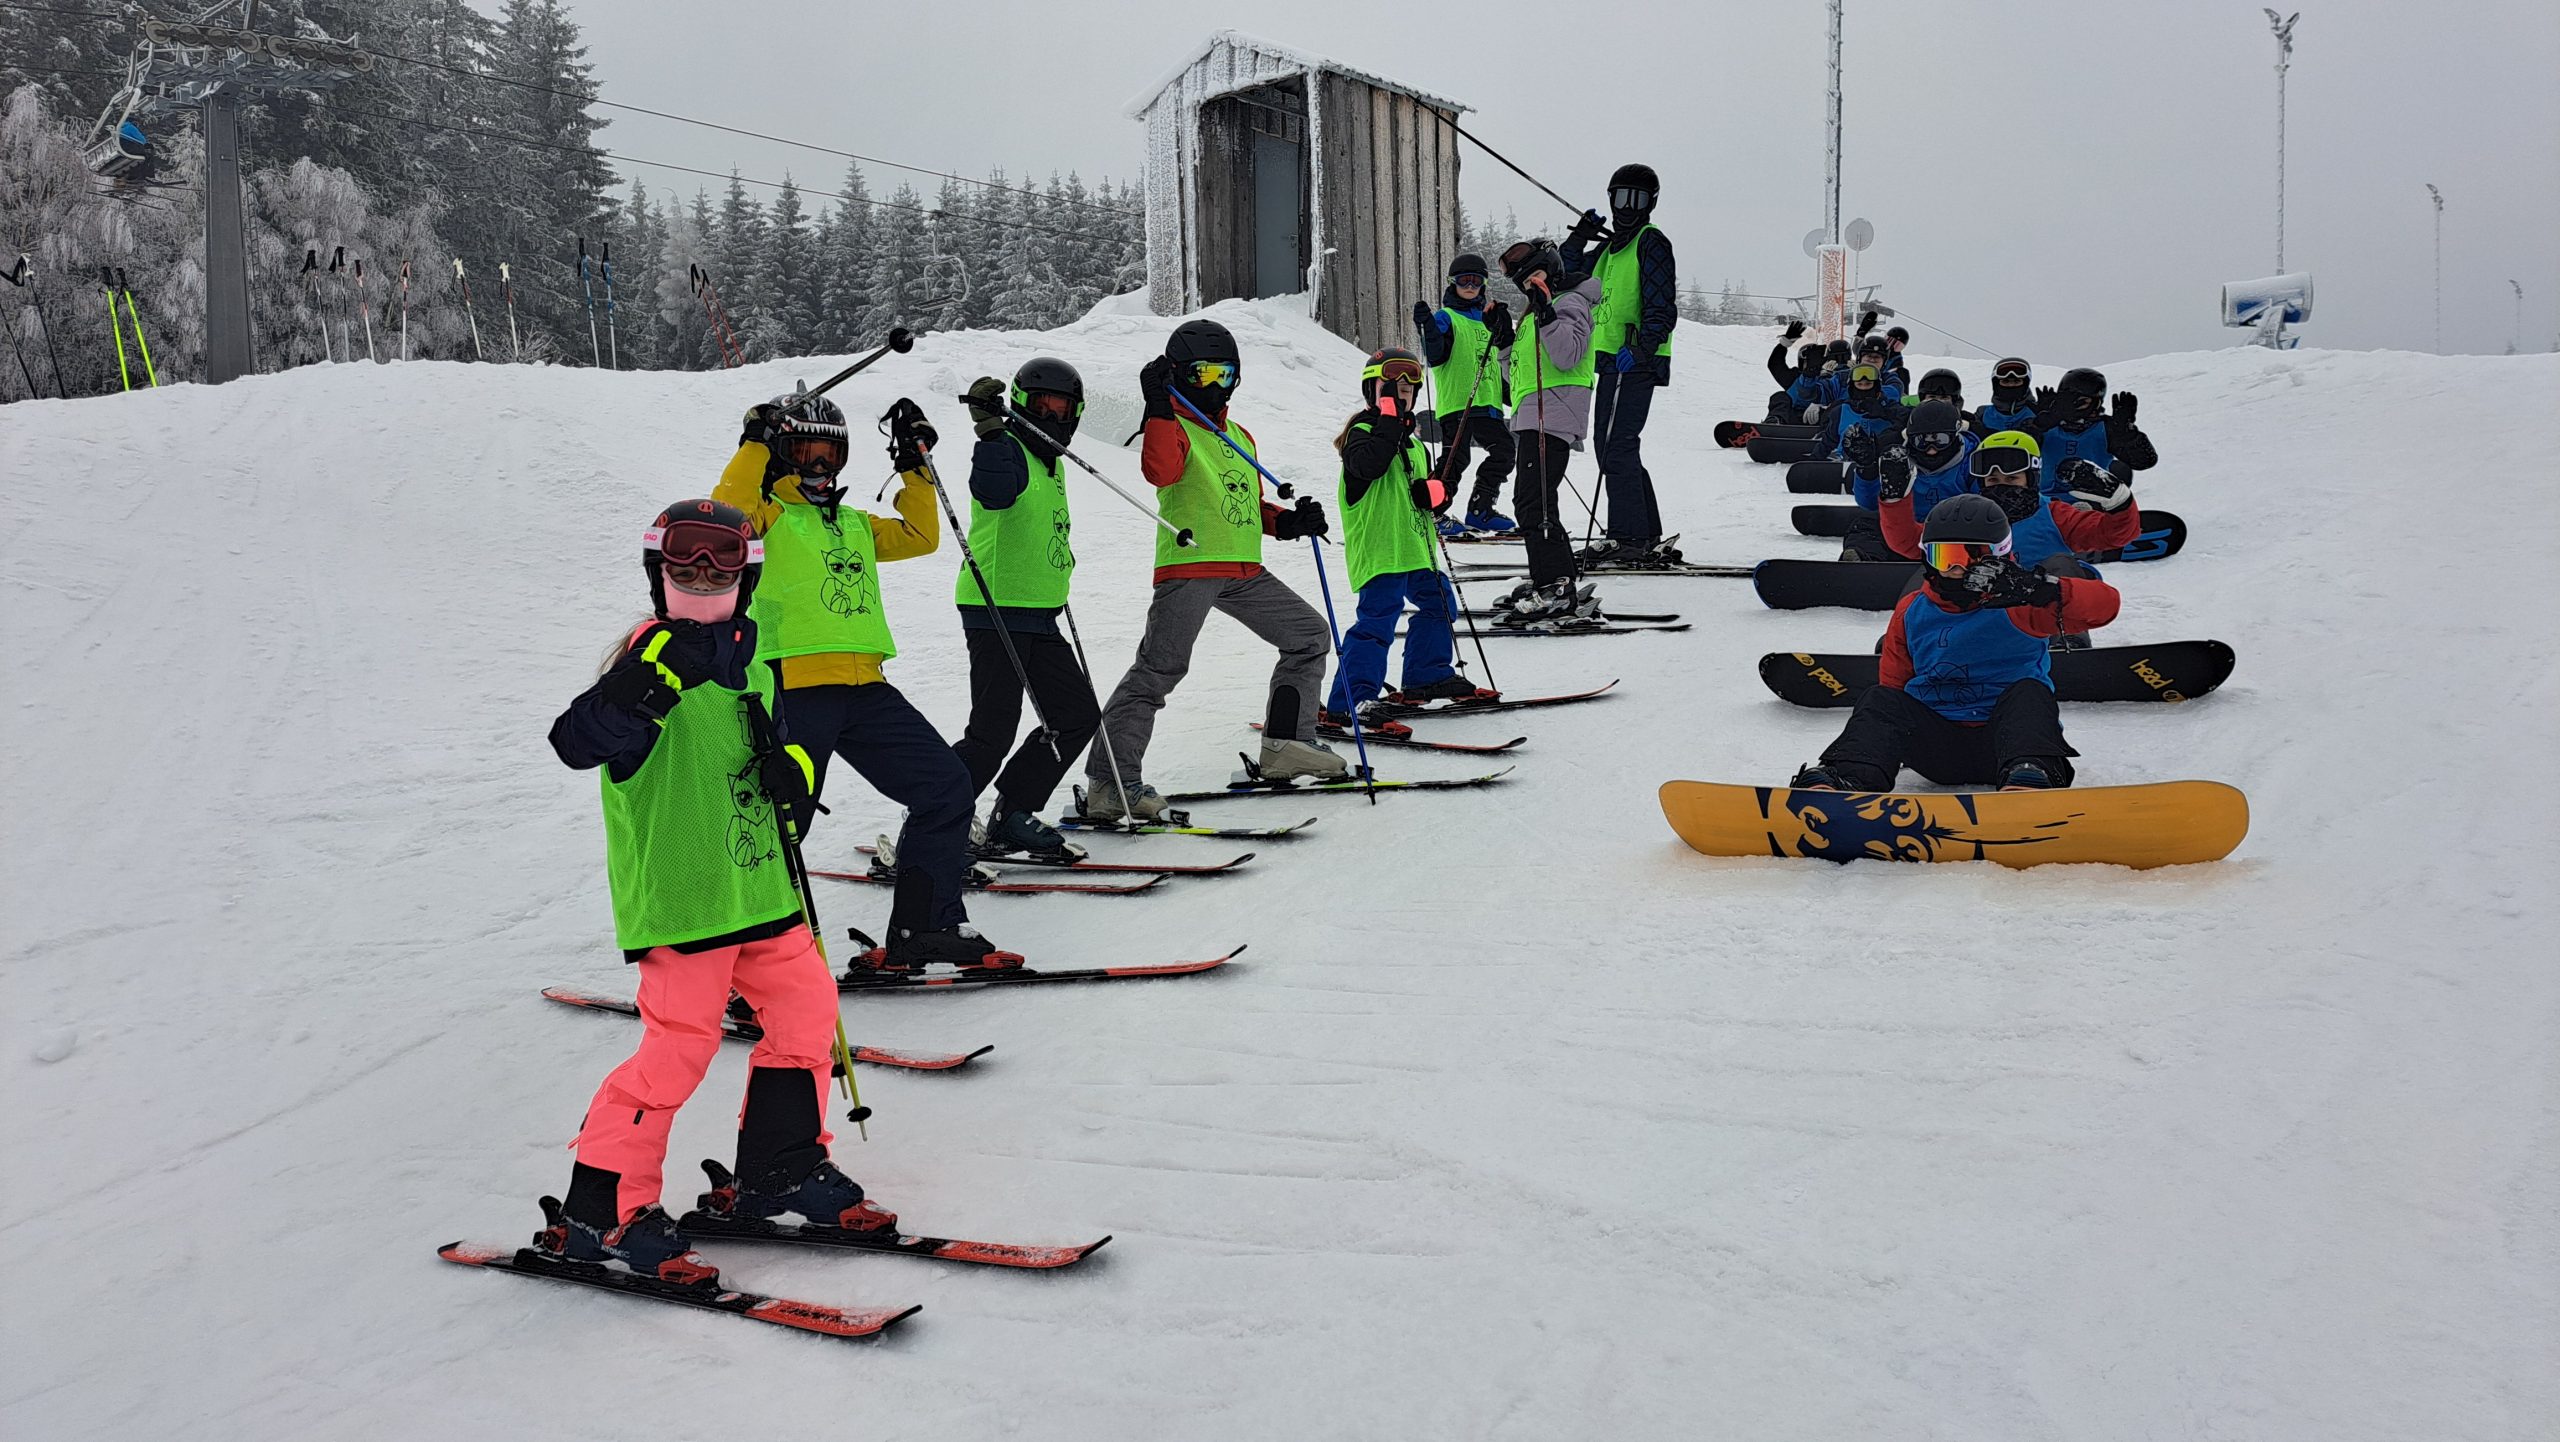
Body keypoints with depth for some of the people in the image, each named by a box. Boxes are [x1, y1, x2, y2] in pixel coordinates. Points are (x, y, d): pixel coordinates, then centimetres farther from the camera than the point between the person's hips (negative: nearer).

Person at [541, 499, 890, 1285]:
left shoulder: (747, 657, 11)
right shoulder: (653, 656, -14)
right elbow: (578, 741, -29)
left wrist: (791, 770, 1)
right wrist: (647, 682, -45)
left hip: (759, 885, 8)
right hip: (678, 897, -8)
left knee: (806, 1007, 12)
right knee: (678, 1048, -7)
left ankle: (783, 1167, 30)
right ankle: (601, 1210, 8)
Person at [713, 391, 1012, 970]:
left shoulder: (854, 525, 27)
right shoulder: (768, 518, 7)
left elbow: (919, 536, 30)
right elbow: (725, 513, -14)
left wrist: (914, 466, 26)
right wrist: (756, 443, -8)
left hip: (865, 688, 7)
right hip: (797, 687, -7)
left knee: (947, 788, 2)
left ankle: (923, 928, 9)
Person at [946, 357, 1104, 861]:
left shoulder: (1051, 462, 17)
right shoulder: (1009, 449, -11)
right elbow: (992, 488, -35)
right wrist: (990, 431, -44)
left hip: (1038, 617, 9)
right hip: (997, 612, -9)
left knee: (1078, 716, 10)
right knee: (993, 734, -12)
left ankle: (1010, 819, 16)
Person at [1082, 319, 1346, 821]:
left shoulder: (1240, 437, 23)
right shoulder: (1174, 429, 0)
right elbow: (1159, 472, -23)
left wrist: (1290, 521, 11)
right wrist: (1158, 409, -28)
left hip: (1244, 571, 8)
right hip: (1189, 564, -8)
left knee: (1310, 637, 12)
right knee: (1160, 669, -13)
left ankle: (1287, 742, 19)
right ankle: (1109, 780, -12)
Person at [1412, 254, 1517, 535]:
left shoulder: (1487, 317, 20)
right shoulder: (1446, 317, -1)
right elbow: (1435, 354, -17)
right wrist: (1427, 327, -30)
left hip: (1487, 401, 7)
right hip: (1456, 400, -7)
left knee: (1503, 450, 4)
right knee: (1456, 457, -13)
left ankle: (1479, 511, 12)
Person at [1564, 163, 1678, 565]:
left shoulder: (1652, 241, -5)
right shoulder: (1612, 246, 21)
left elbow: (1662, 309, -14)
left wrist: (1640, 347, -27)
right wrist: (1581, 235, 11)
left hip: (1635, 363, -10)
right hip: (1614, 362, 10)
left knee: (1617, 449, -12)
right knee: (1617, 449, 13)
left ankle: (1630, 537, -9)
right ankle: (1647, 536, 20)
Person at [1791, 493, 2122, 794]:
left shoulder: (2018, 605, -1)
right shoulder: (1911, 612, 11)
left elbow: (2105, 602, -13)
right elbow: (1893, 683, 17)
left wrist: (2045, 591, -32)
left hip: (2000, 742, -2)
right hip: (1937, 746, 2)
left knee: (2028, 693, -27)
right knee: (1880, 700, -17)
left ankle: (2028, 781, -54)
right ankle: (1845, 776, -43)